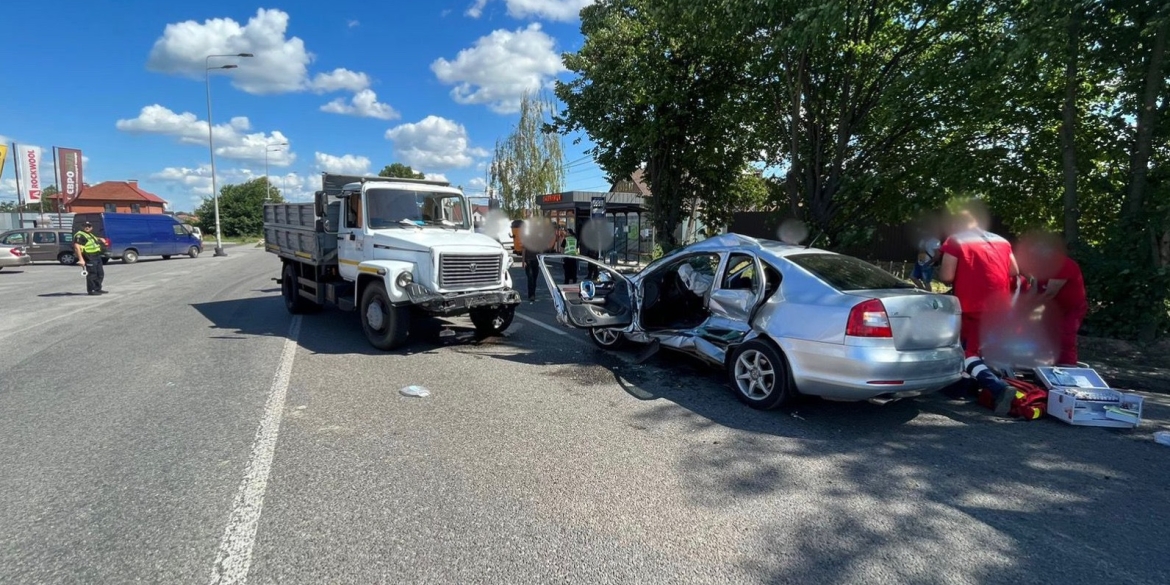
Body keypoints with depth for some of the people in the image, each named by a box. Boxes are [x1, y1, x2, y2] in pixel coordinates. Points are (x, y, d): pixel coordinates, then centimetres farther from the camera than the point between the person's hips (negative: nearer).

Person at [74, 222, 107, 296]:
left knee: (100, 273, 15)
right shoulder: (79, 235, -10)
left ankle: (98, 288, 25)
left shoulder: (90, 234, 19)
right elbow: (77, 247, -19)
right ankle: (91, 290, -1)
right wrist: (81, 259, -25)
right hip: (89, 257, -10)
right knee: (92, 274, -7)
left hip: (97, 256, 10)